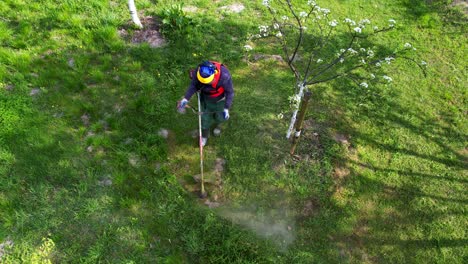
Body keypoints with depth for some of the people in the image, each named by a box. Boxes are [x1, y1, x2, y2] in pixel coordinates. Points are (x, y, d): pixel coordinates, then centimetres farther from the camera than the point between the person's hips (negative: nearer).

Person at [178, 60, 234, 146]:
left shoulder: (224, 76, -41)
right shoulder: (198, 71, -32)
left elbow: (230, 92, -25)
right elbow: (193, 85, -13)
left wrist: (226, 108, -28)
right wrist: (186, 98, -22)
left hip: (220, 99, -2)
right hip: (206, 97, 2)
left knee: (220, 117, 21)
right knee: (205, 118, 15)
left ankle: (217, 125, 61)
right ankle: (204, 136, 46)